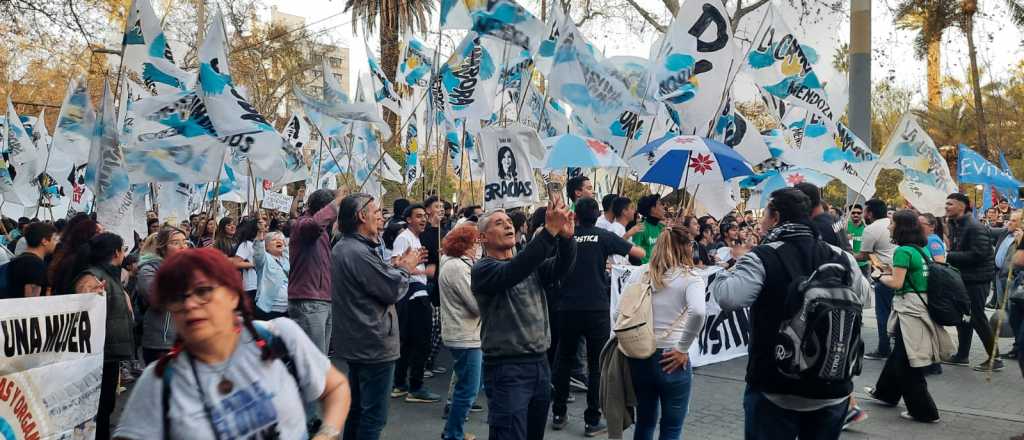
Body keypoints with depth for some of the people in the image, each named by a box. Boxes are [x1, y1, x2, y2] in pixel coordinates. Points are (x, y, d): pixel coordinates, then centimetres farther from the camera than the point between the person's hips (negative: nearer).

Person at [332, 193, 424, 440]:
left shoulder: (342, 248, 11)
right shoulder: (358, 252, -23)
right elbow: (393, 290, -20)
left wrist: (396, 266, 8)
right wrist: (405, 269, -3)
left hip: (356, 343, 11)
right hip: (374, 345, -11)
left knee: (357, 408, 20)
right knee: (374, 416, -2)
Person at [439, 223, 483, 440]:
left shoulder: (455, 263, 13)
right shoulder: (457, 268, -19)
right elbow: (479, 305, -20)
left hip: (466, 334, 11)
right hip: (465, 337, -11)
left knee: (467, 387, 20)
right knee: (468, 390, -1)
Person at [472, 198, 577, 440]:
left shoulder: (530, 265, 13)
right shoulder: (483, 269, -8)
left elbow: (559, 268, -5)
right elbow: (513, 272, -28)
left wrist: (566, 236, -25)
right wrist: (550, 230, -34)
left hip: (540, 364, 7)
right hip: (507, 369, -7)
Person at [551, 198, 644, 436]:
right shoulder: (604, 237, -4)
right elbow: (640, 253, -2)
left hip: (567, 307, 3)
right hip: (596, 309, -3)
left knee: (564, 361, 15)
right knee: (597, 365, 5)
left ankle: (558, 414, 21)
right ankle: (592, 421, 6)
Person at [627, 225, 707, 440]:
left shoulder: (645, 276, 7)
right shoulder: (690, 278, -7)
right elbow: (697, 312, -26)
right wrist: (683, 349, -17)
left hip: (640, 356, 5)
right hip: (671, 360, -5)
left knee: (644, 422, 20)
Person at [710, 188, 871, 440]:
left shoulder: (763, 257, -13)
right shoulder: (840, 257, 4)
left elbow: (728, 298, -27)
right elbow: (863, 295, 20)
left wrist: (722, 275, -5)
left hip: (775, 391, -5)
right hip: (832, 390, 5)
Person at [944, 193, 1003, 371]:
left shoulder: (975, 227, -18)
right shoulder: (954, 226, 10)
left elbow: (978, 254, -26)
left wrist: (949, 256, -24)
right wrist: (947, 254, -4)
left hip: (977, 279, -9)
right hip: (962, 277, 9)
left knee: (978, 318, -5)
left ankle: (994, 358, 5)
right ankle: (962, 355, 25)